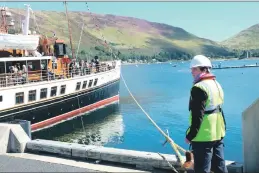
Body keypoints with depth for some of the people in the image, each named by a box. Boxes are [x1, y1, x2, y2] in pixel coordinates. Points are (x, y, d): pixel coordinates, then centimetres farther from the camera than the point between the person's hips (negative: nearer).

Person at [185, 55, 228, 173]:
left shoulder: (199, 88, -17)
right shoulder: (216, 84, 13)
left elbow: (197, 116, -21)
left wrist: (190, 135, -14)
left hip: (203, 136, -9)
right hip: (218, 133, 9)